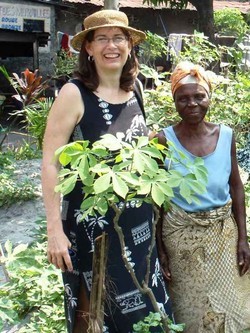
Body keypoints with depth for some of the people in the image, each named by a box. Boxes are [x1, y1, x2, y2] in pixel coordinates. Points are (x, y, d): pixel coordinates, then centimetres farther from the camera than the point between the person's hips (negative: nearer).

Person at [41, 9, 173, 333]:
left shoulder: (134, 92, 5)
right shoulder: (74, 93, -13)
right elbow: (50, 164, -15)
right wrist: (54, 229, -19)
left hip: (139, 223, 6)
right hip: (92, 223, -5)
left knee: (143, 307, 17)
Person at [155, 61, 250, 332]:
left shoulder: (226, 135, -3)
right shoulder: (164, 140, -11)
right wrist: (159, 248, -6)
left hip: (224, 232, 3)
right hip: (181, 235, -2)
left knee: (226, 306, 12)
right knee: (190, 311, 11)